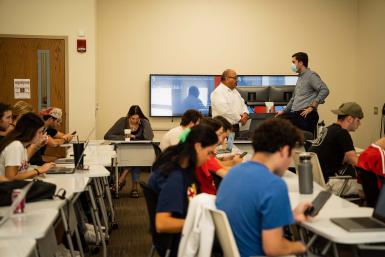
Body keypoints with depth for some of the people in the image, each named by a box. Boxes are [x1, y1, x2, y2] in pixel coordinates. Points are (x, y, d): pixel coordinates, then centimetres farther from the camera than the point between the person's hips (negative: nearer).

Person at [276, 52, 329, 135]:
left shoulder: (311, 75, -6)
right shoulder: (300, 78, 23)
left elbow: (324, 90, -18)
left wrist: (312, 107, -19)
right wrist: (284, 111, 27)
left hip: (306, 116, -9)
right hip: (295, 115, 9)